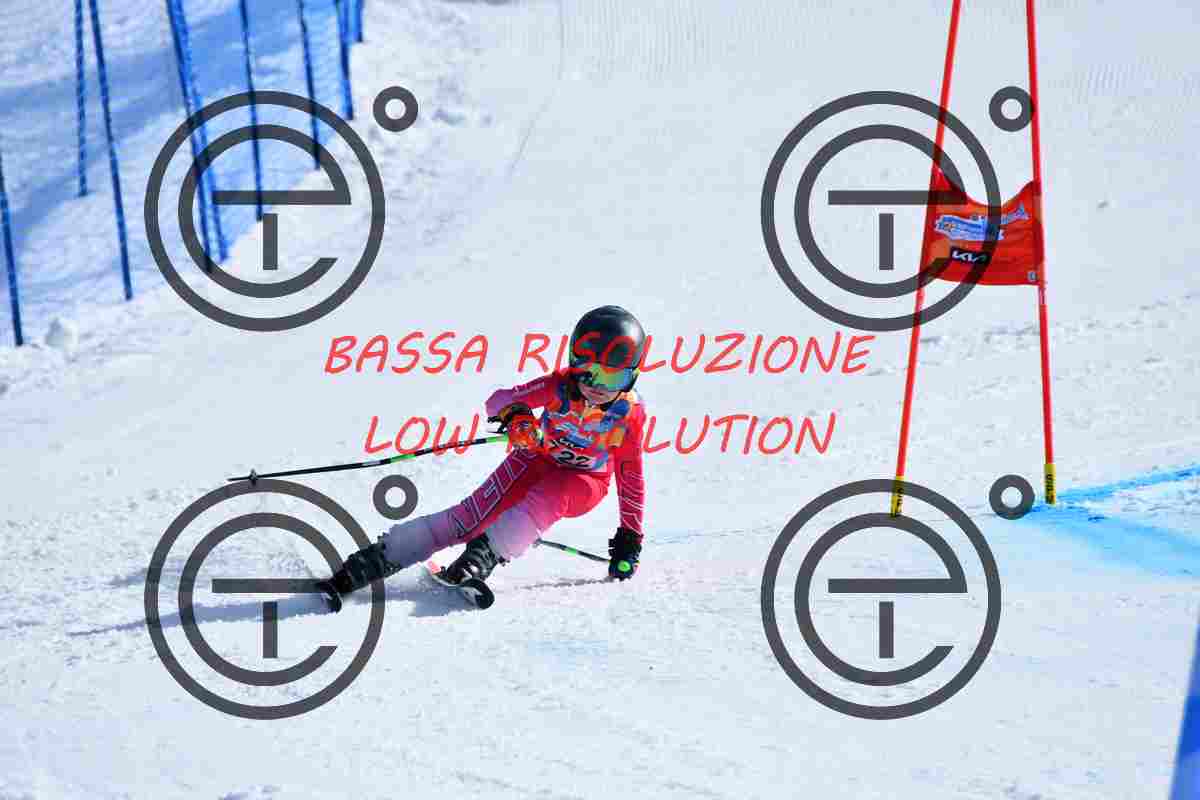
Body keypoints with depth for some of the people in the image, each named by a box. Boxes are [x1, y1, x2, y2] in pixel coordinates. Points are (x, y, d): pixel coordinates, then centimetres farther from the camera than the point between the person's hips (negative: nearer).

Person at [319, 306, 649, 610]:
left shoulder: (630, 414, -22)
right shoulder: (560, 386, -23)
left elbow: (631, 476, -10)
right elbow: (498, 400, -24)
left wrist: (630, 537, -7)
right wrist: (514, 415, -49)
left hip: (583, 484, 0)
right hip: (536, 460, 0)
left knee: (547, 497, -37)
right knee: (468, 517, -16)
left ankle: (484, 556, -45)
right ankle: (376, 560, -19)